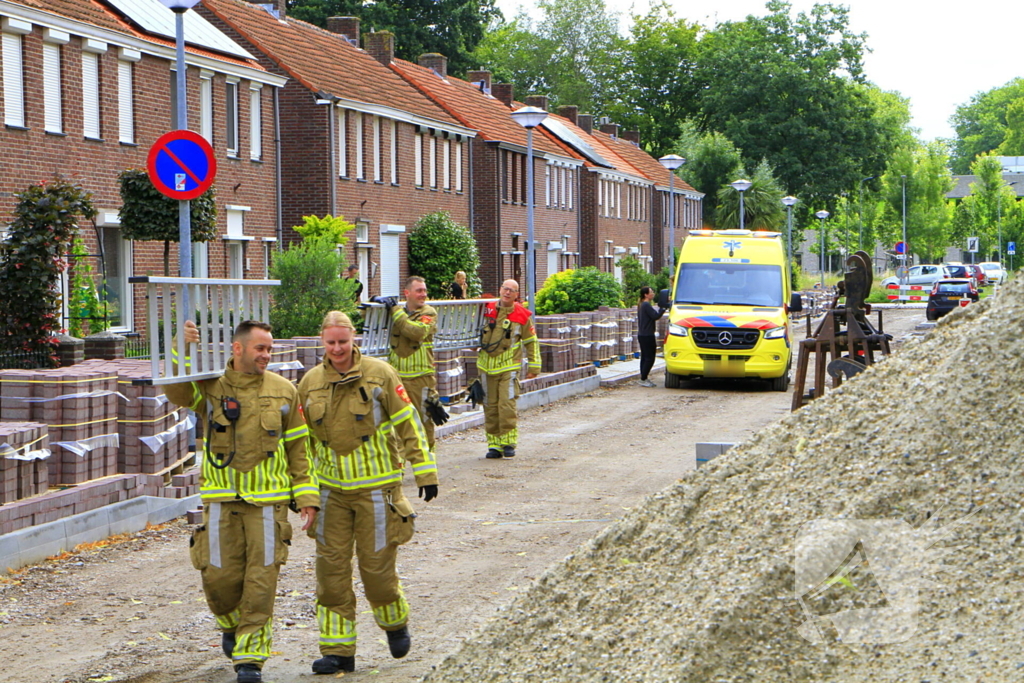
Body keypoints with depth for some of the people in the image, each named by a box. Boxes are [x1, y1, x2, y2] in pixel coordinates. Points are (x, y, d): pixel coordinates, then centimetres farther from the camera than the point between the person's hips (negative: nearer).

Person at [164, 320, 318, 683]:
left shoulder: (283, 391, 5)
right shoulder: (210, 387, 2)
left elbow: (298, 447, 10)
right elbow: (176, 392, -18)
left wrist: (306, 495, 5)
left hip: (267, 501, 0)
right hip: (221, 500, 0)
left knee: (261, 581, -3)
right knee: (219, 576, 2)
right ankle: (231, 625, 34)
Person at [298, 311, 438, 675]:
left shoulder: (380, 375, -6)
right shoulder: (310, 383, 4)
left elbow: (408, 424, -2)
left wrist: (425, 474, -3)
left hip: (376, 487, -3)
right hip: (331, 490, 3)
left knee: (376, 565, 1)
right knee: (331, 567, 1)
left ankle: (395, 623, 31)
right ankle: (337, 650, 9)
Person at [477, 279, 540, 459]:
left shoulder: (522, 315, -1)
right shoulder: (487, 309, 3)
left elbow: (531, 341, 8)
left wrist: (534, 366, 8)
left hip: (509, 367, -3)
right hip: (487, 366, 3)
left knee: (507, 404, -13)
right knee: (490, 407, 4)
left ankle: (508, 443, -2)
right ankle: (494, 444, 10)